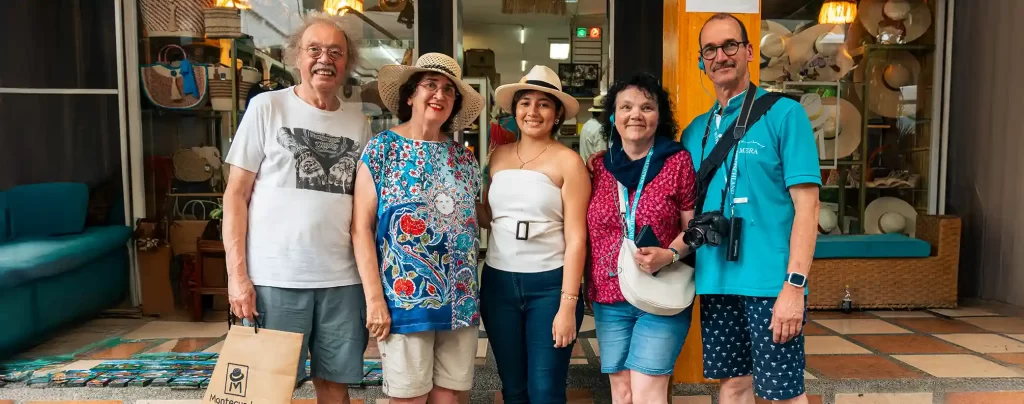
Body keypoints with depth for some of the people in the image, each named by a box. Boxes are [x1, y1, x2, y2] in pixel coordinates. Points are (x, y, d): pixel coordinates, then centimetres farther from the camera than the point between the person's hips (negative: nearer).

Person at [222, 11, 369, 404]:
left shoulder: (358, 122, 9)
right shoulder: (267, 107, 0)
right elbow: (236, 195, -1)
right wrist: (237, 274, -8)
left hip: (342, 279, 3)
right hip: (275, 277, -2)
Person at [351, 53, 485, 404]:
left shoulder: (464, 157, 10)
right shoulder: (382, 149, -3)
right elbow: (361, 227, -7)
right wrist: (374, 298, -13)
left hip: (460, 299, 4)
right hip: (404, 296, -4)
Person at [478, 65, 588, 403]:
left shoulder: (568, 162, -7)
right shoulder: (498, 155, 7)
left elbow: (575, 238, -10)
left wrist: (568, 304, -14)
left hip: (550, 284, -4)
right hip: (498, 282, 5)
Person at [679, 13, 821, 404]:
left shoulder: (784, 113, -4)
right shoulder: (695, 131, 10)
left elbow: (806, 205, -10)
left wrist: (794, 284, -16)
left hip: (771, 283, -4)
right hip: (715, 282, 5)